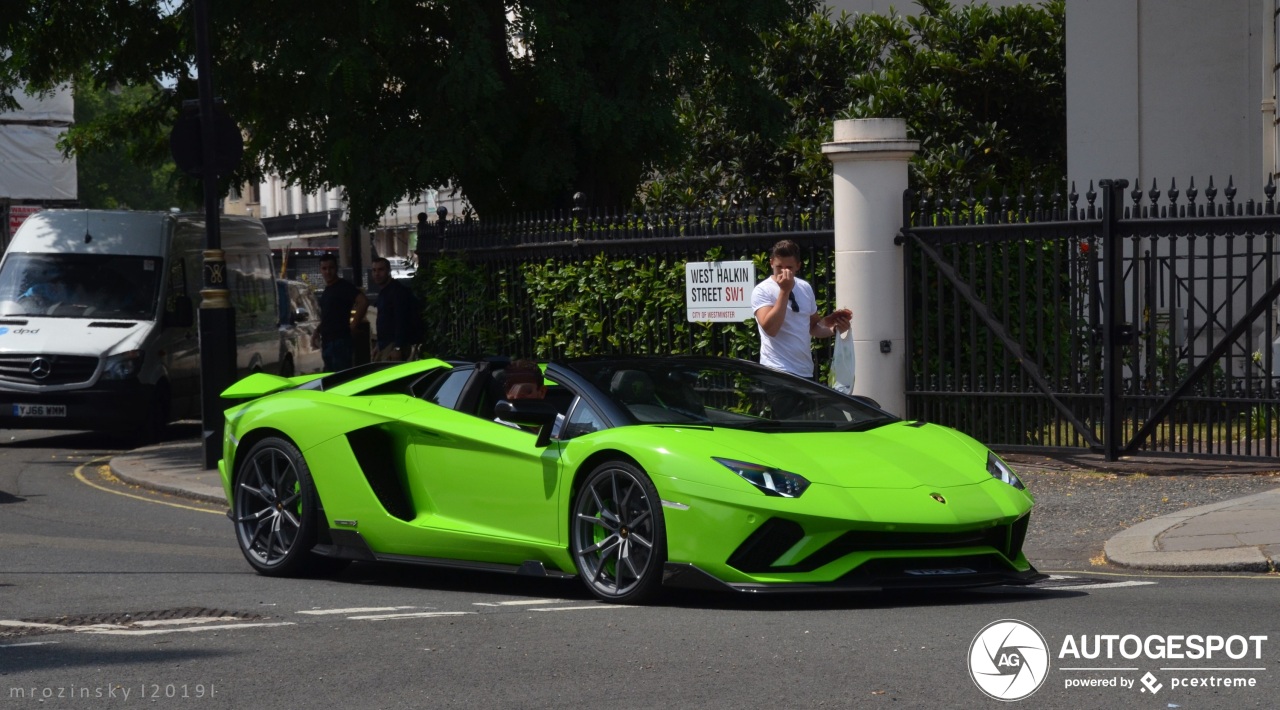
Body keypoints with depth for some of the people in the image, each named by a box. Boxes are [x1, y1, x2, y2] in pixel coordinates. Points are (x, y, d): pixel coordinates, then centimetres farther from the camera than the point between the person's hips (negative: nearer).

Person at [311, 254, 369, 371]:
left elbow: (363, 302, -24)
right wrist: (318, 331, 14)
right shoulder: (327, 290, 17)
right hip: (327, 342, 9)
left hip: (340, 342, -9)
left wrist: (354, 325, -19)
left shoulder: (344, 286, -10)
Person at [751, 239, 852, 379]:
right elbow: (770, 328, -22)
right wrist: (784, 291, -22)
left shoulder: (805, 288, 12)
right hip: (777, 372, -7)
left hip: (805, 371, 7)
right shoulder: (762, 291, -8)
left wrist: (834, 329, 2)